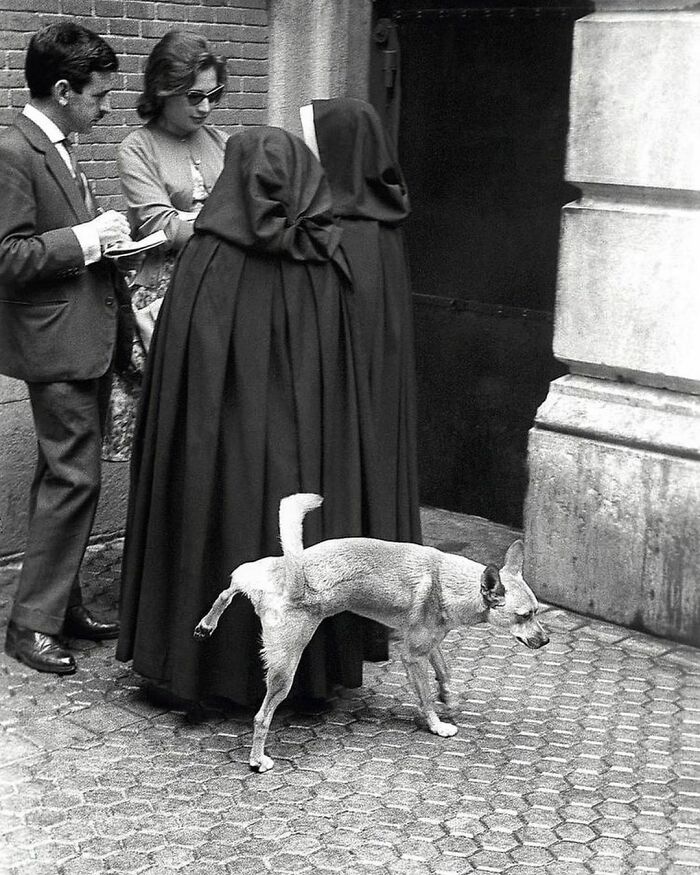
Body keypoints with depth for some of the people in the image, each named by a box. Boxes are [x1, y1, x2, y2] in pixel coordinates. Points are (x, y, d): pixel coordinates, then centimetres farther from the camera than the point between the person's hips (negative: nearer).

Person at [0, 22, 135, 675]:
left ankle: (62, 603, 26)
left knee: (65, 479, 15)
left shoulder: (57, 150, 15)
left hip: (86, 340, 10)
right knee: (75, 478, -8)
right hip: (56, 344, -10)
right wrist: (88, 237, -18)